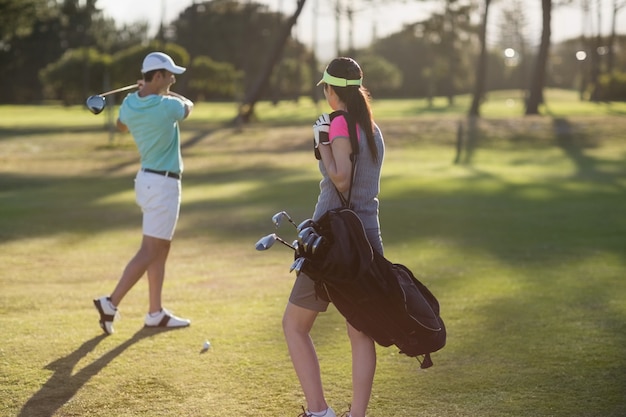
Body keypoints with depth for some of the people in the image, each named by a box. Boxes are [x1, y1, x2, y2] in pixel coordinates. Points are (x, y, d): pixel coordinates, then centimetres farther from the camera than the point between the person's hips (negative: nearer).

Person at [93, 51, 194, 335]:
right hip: (163, 184, -9)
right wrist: (166, 93, 19)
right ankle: (111, 303, -8)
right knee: (149, 252, -6)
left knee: (161, 249, 13)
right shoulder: (167, 107, -19)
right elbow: (188, 107, 5)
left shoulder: (129, 105, 1)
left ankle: (155, 313, 17)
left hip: (148, 179, 9)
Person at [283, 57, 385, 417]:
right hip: (369, 238, 7)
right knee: (361, 333, 9)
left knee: (295, 324, 6)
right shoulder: (374, 130, 12)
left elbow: (340, 179, -20)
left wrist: (322, 143, -10)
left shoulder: (341, 124, -11)